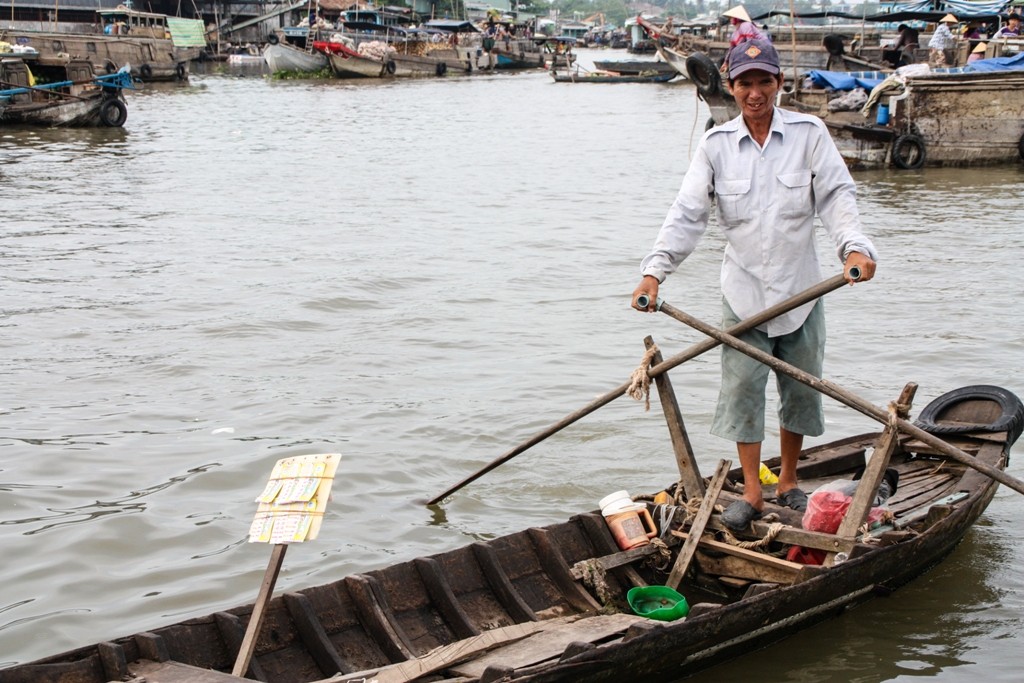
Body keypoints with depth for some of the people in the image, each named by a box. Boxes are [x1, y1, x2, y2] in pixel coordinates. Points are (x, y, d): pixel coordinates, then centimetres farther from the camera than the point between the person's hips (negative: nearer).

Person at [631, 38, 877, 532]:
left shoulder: (809, 133, -4)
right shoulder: (716, 145, -2)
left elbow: (836, 195, -10)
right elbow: (687, 213, -7)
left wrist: (854, 246, -28)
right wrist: (655, 269, -20)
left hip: (800, 287, 0)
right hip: (743, 290, 0)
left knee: (800, 386, 10)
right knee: (742, 386, -2)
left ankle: (788, 481, 30)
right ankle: (751, 493, 11)